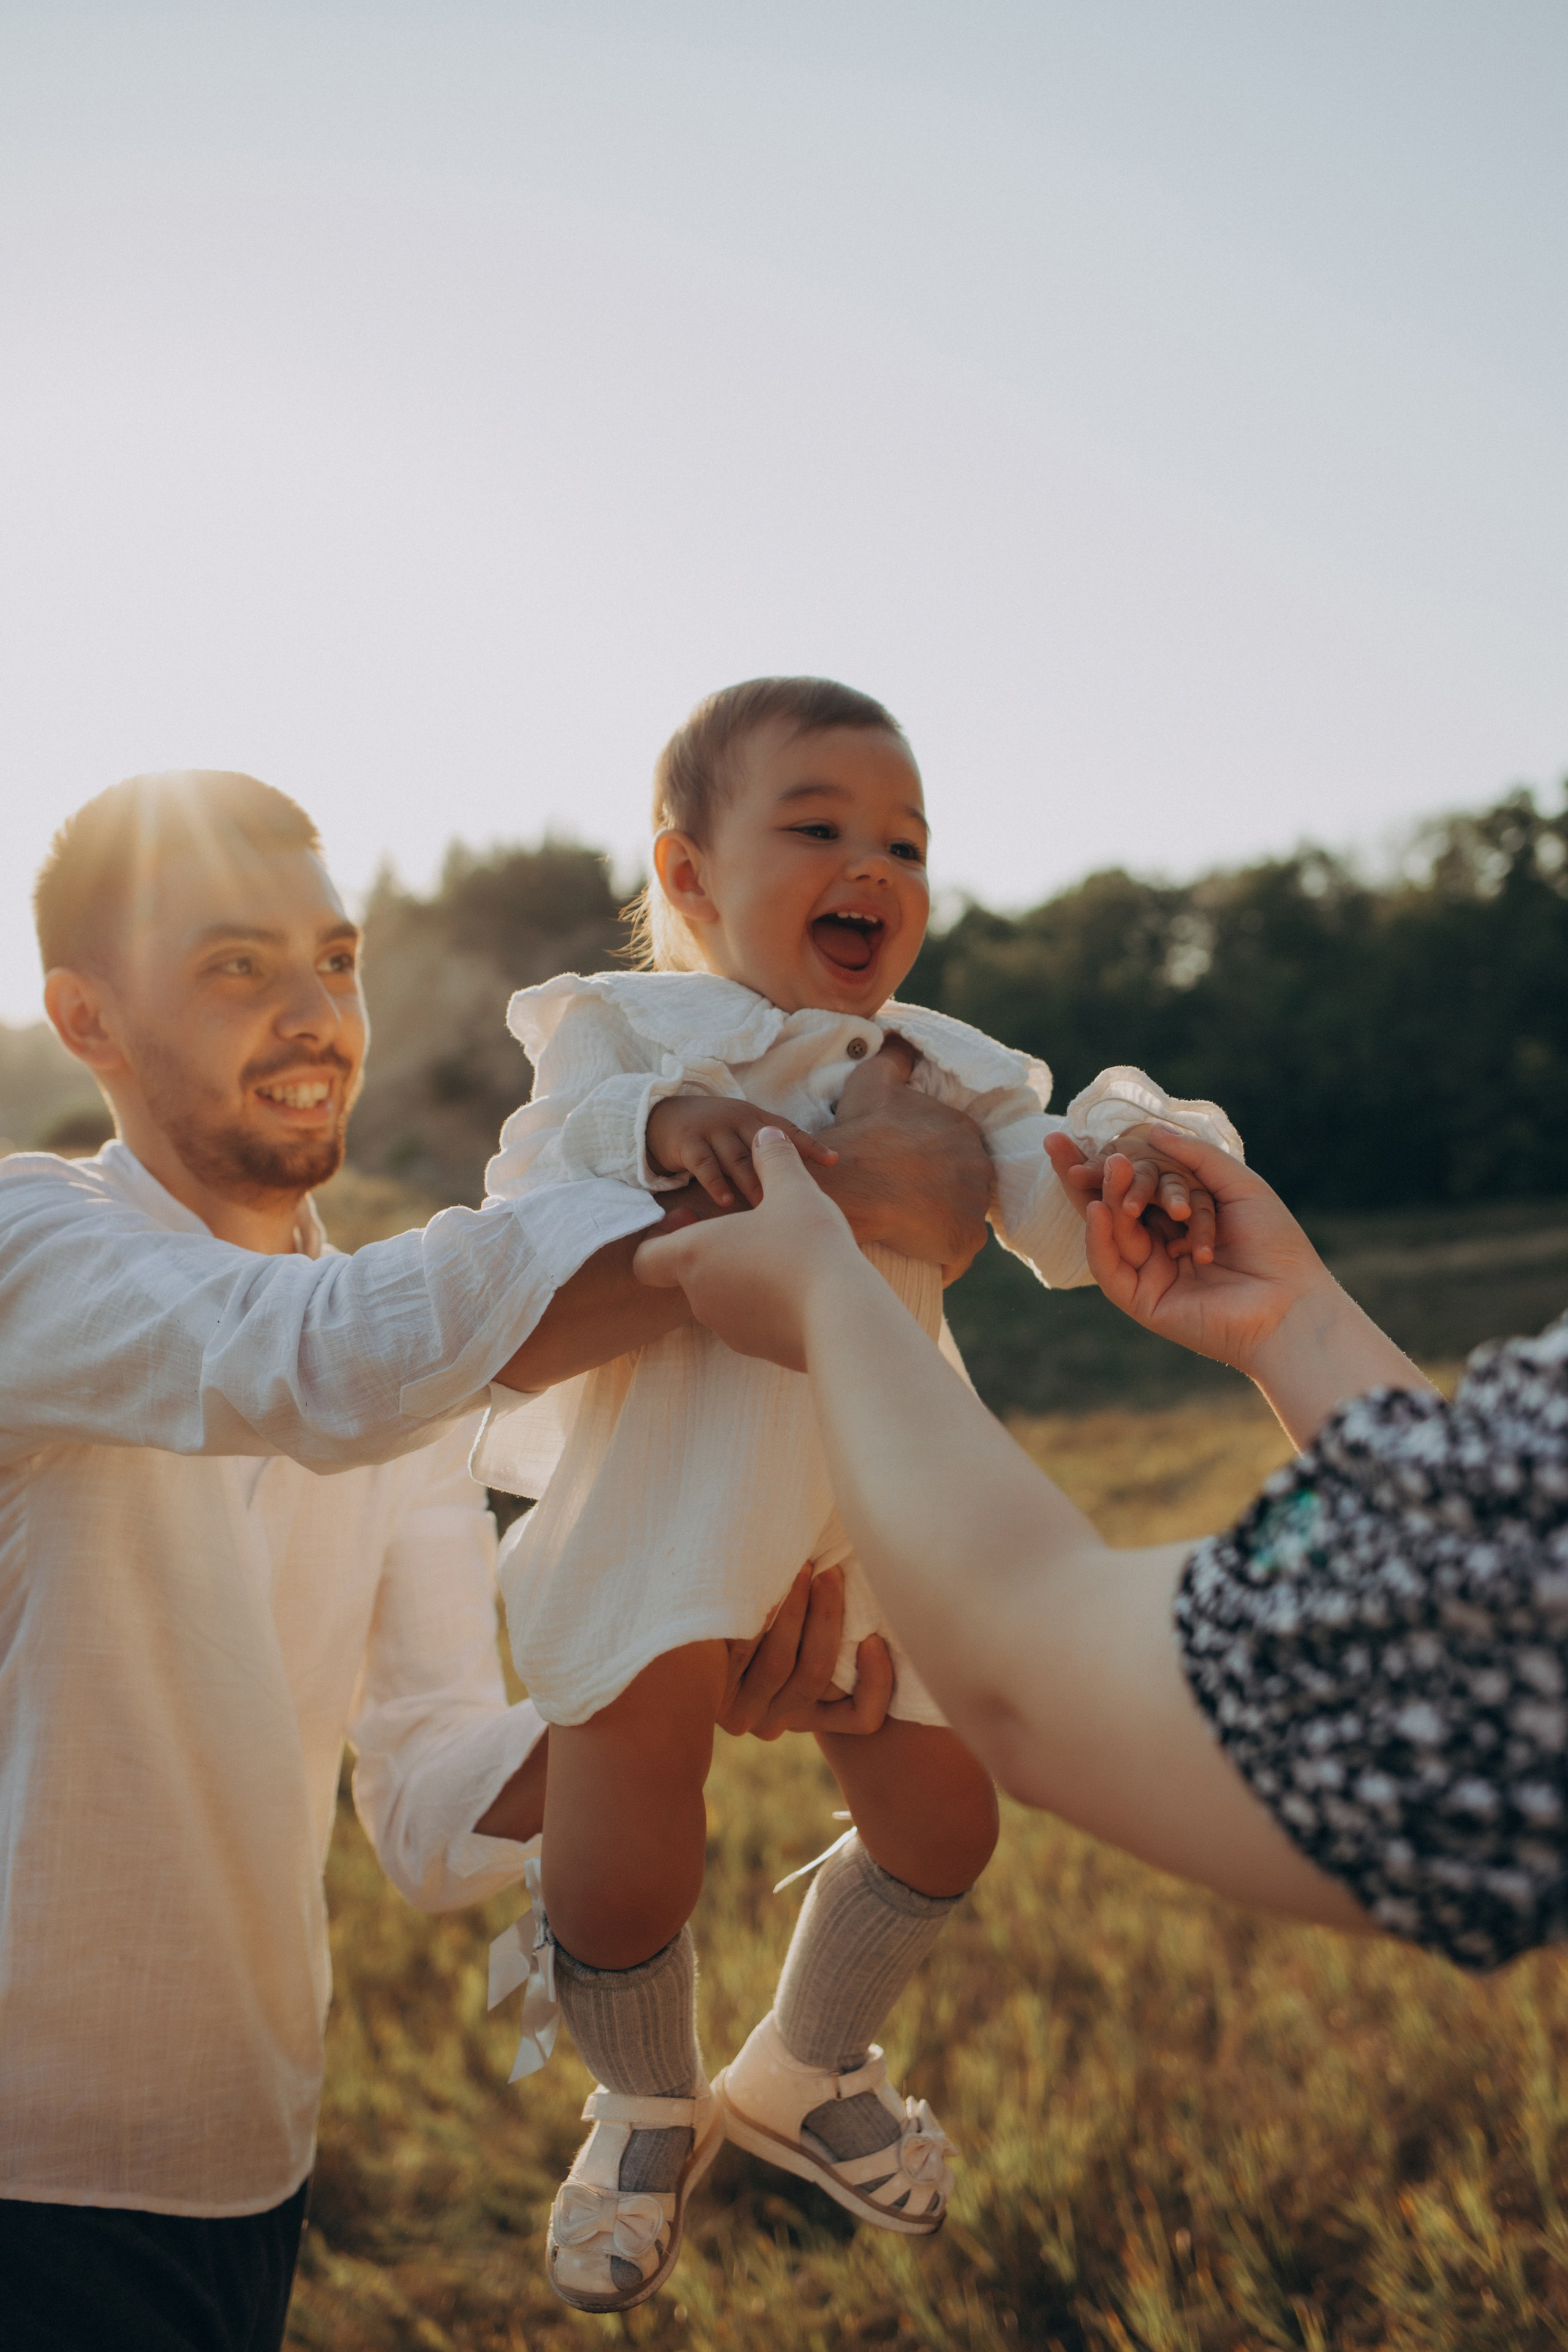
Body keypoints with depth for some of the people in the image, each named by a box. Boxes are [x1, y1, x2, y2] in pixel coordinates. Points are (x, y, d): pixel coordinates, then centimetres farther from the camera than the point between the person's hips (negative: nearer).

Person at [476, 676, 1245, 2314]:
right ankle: (646, 2112, 34)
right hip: (656, 1530, -4)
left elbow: (1056, 1224, -8)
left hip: (873, 1530, 5)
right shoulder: (624, 1040, -5)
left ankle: (801, 2077, 45)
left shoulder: (942, 1076, 6)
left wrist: (1125, 1157, -31)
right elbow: (519, 1244, -14)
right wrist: (650, 1134, -33)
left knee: (942, 1828, 15)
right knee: (620, 1883, -3)